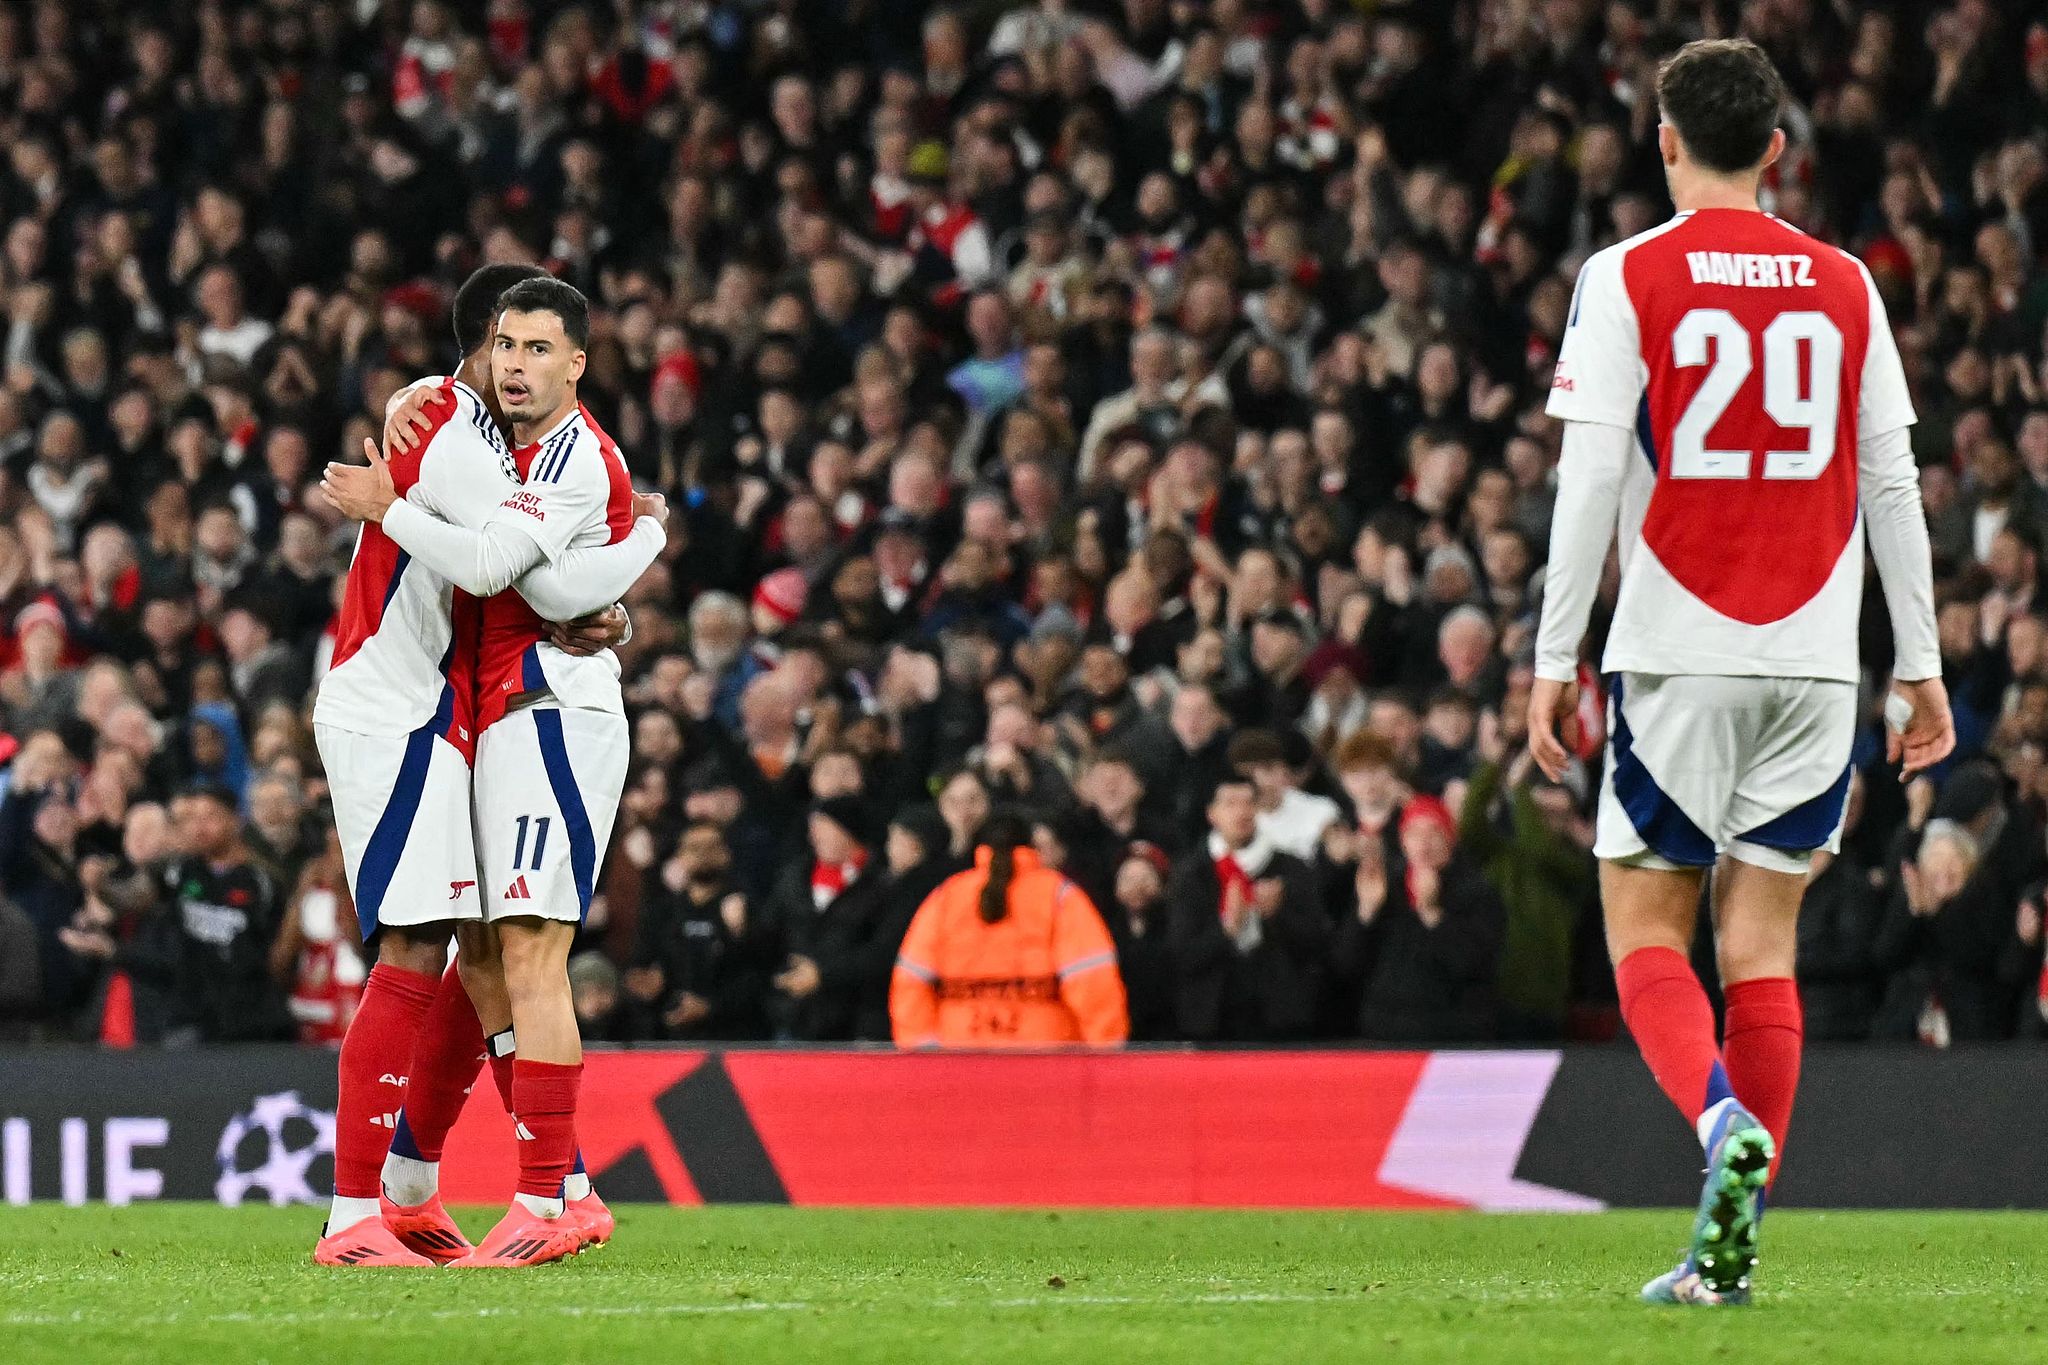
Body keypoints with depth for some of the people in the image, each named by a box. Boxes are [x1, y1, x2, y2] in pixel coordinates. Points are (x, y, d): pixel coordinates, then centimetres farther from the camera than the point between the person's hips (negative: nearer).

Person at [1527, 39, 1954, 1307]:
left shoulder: (1629, 279, -2)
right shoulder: (1845, 285, 7)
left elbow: (1589, 479, -6)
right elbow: (1894, 483, 9)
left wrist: (1554, 657, -1)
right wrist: (1922, 665, 14)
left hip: (1676, 654, -3)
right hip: (1815, 657, 3)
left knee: (1646, 931, 5)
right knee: (1762, 940, 7)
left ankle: (1724, 1122, -23)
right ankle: (1731, 1246, 2)